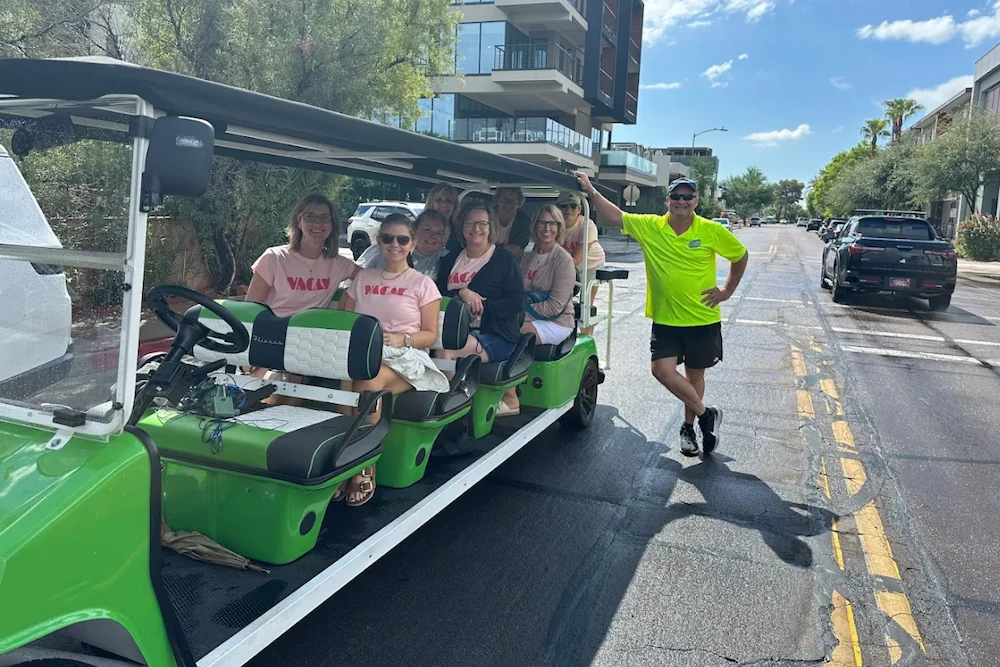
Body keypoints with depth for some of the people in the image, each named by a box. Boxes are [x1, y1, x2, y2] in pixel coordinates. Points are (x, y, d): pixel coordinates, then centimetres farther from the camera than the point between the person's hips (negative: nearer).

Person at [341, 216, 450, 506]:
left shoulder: (422, 284, 8)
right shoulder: (363, 277, 19)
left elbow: (431, 335, 5)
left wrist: (402, 339, -14)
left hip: (405, 358, -3)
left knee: (369, 381, -38)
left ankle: (364, 467, -26)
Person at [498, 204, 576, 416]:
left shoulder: (563, 260, -9)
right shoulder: (528, 258, 14)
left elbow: (555, 306, -15)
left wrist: (524, 313, -15)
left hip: (556, 323, -6)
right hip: (531, 318, 6)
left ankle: (509, 399, -21)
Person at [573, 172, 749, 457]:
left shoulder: (711, 231, -7)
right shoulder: (649, 227, -4)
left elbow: (741, 256, 6)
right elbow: (615, 216, -5)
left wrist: (727, 291, 2)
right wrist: (590, 190, -15)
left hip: (703, 319, -1)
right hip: (665, 319, 1)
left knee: (694, 374, 12)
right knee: (662, 369, -11)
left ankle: (689, 426, 33)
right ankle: (705, 414, 10)